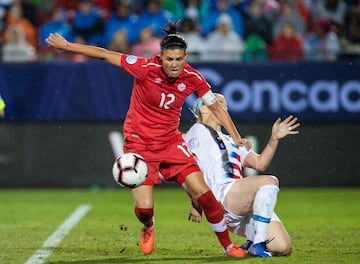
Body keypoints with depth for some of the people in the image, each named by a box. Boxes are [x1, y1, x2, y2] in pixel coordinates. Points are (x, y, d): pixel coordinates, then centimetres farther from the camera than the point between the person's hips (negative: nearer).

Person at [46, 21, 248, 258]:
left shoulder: (192, 78, -11)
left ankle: (227, 245, 7)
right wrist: (66, 45, -9)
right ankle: (148, 228, 28)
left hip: (171, 141, 3)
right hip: (139, 142, -2)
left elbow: (216, 106, 5)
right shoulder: (146, 69, -21)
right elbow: (106, 55, -14)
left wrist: (236, 137, 2)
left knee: (201, 191, -12)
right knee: (144, 208, -12)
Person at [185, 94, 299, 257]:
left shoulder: (230, 140, 34)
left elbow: (259, 163, 26)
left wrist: (274, 139, 14)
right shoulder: (200, 131, 12)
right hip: (223, 196, -7)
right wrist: (195, 203, -11)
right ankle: (257, 245, -31)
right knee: (269, 181, -33)